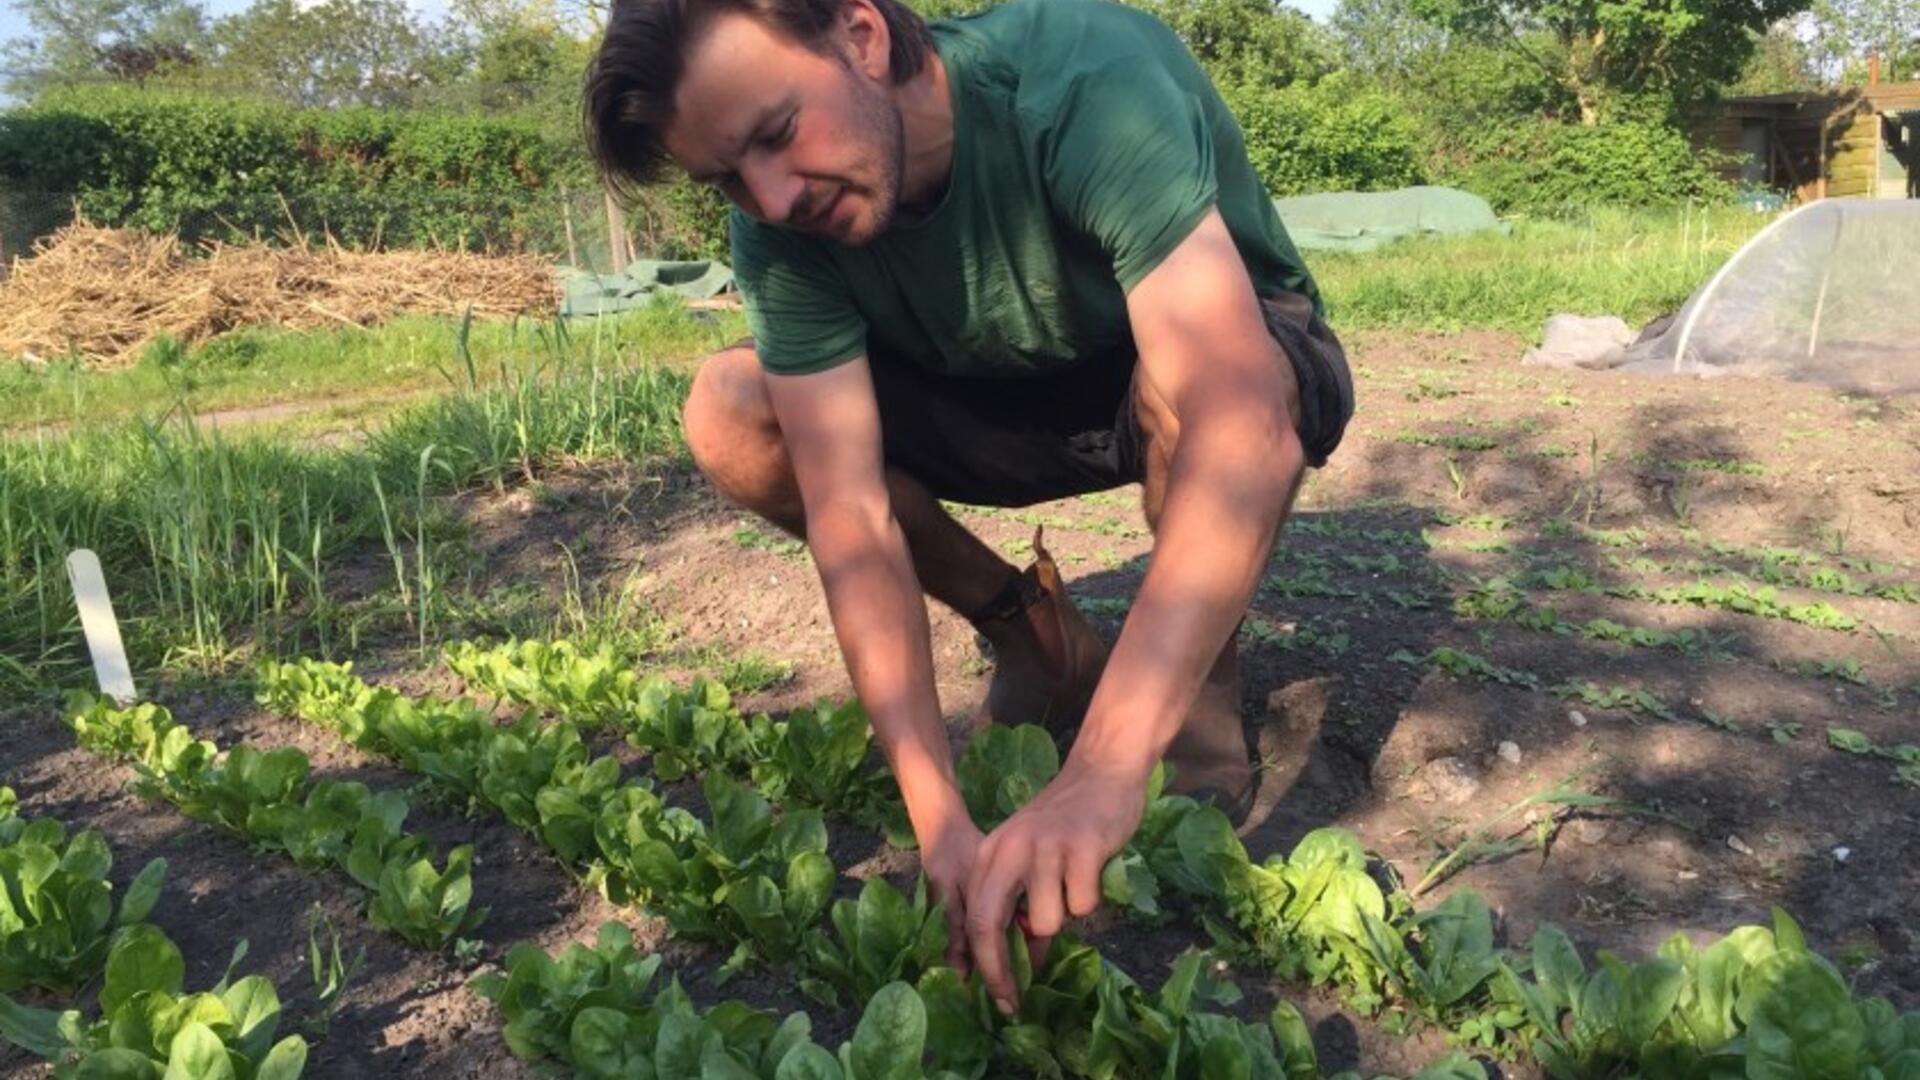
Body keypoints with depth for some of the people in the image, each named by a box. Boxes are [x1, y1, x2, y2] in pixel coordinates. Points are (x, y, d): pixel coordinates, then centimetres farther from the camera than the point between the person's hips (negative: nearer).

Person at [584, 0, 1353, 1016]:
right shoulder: (783, 233, -20)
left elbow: (1240, 425, -46)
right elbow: (850, 514, -27)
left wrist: (1102, 770, -54)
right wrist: (939, 818, -37)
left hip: (1237, 369, -4)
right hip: (1023, 403, 4)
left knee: (1189, 389, -40)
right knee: (728, 416, -16)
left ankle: (1201, 685, -10)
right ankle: (1038, 638, 1)